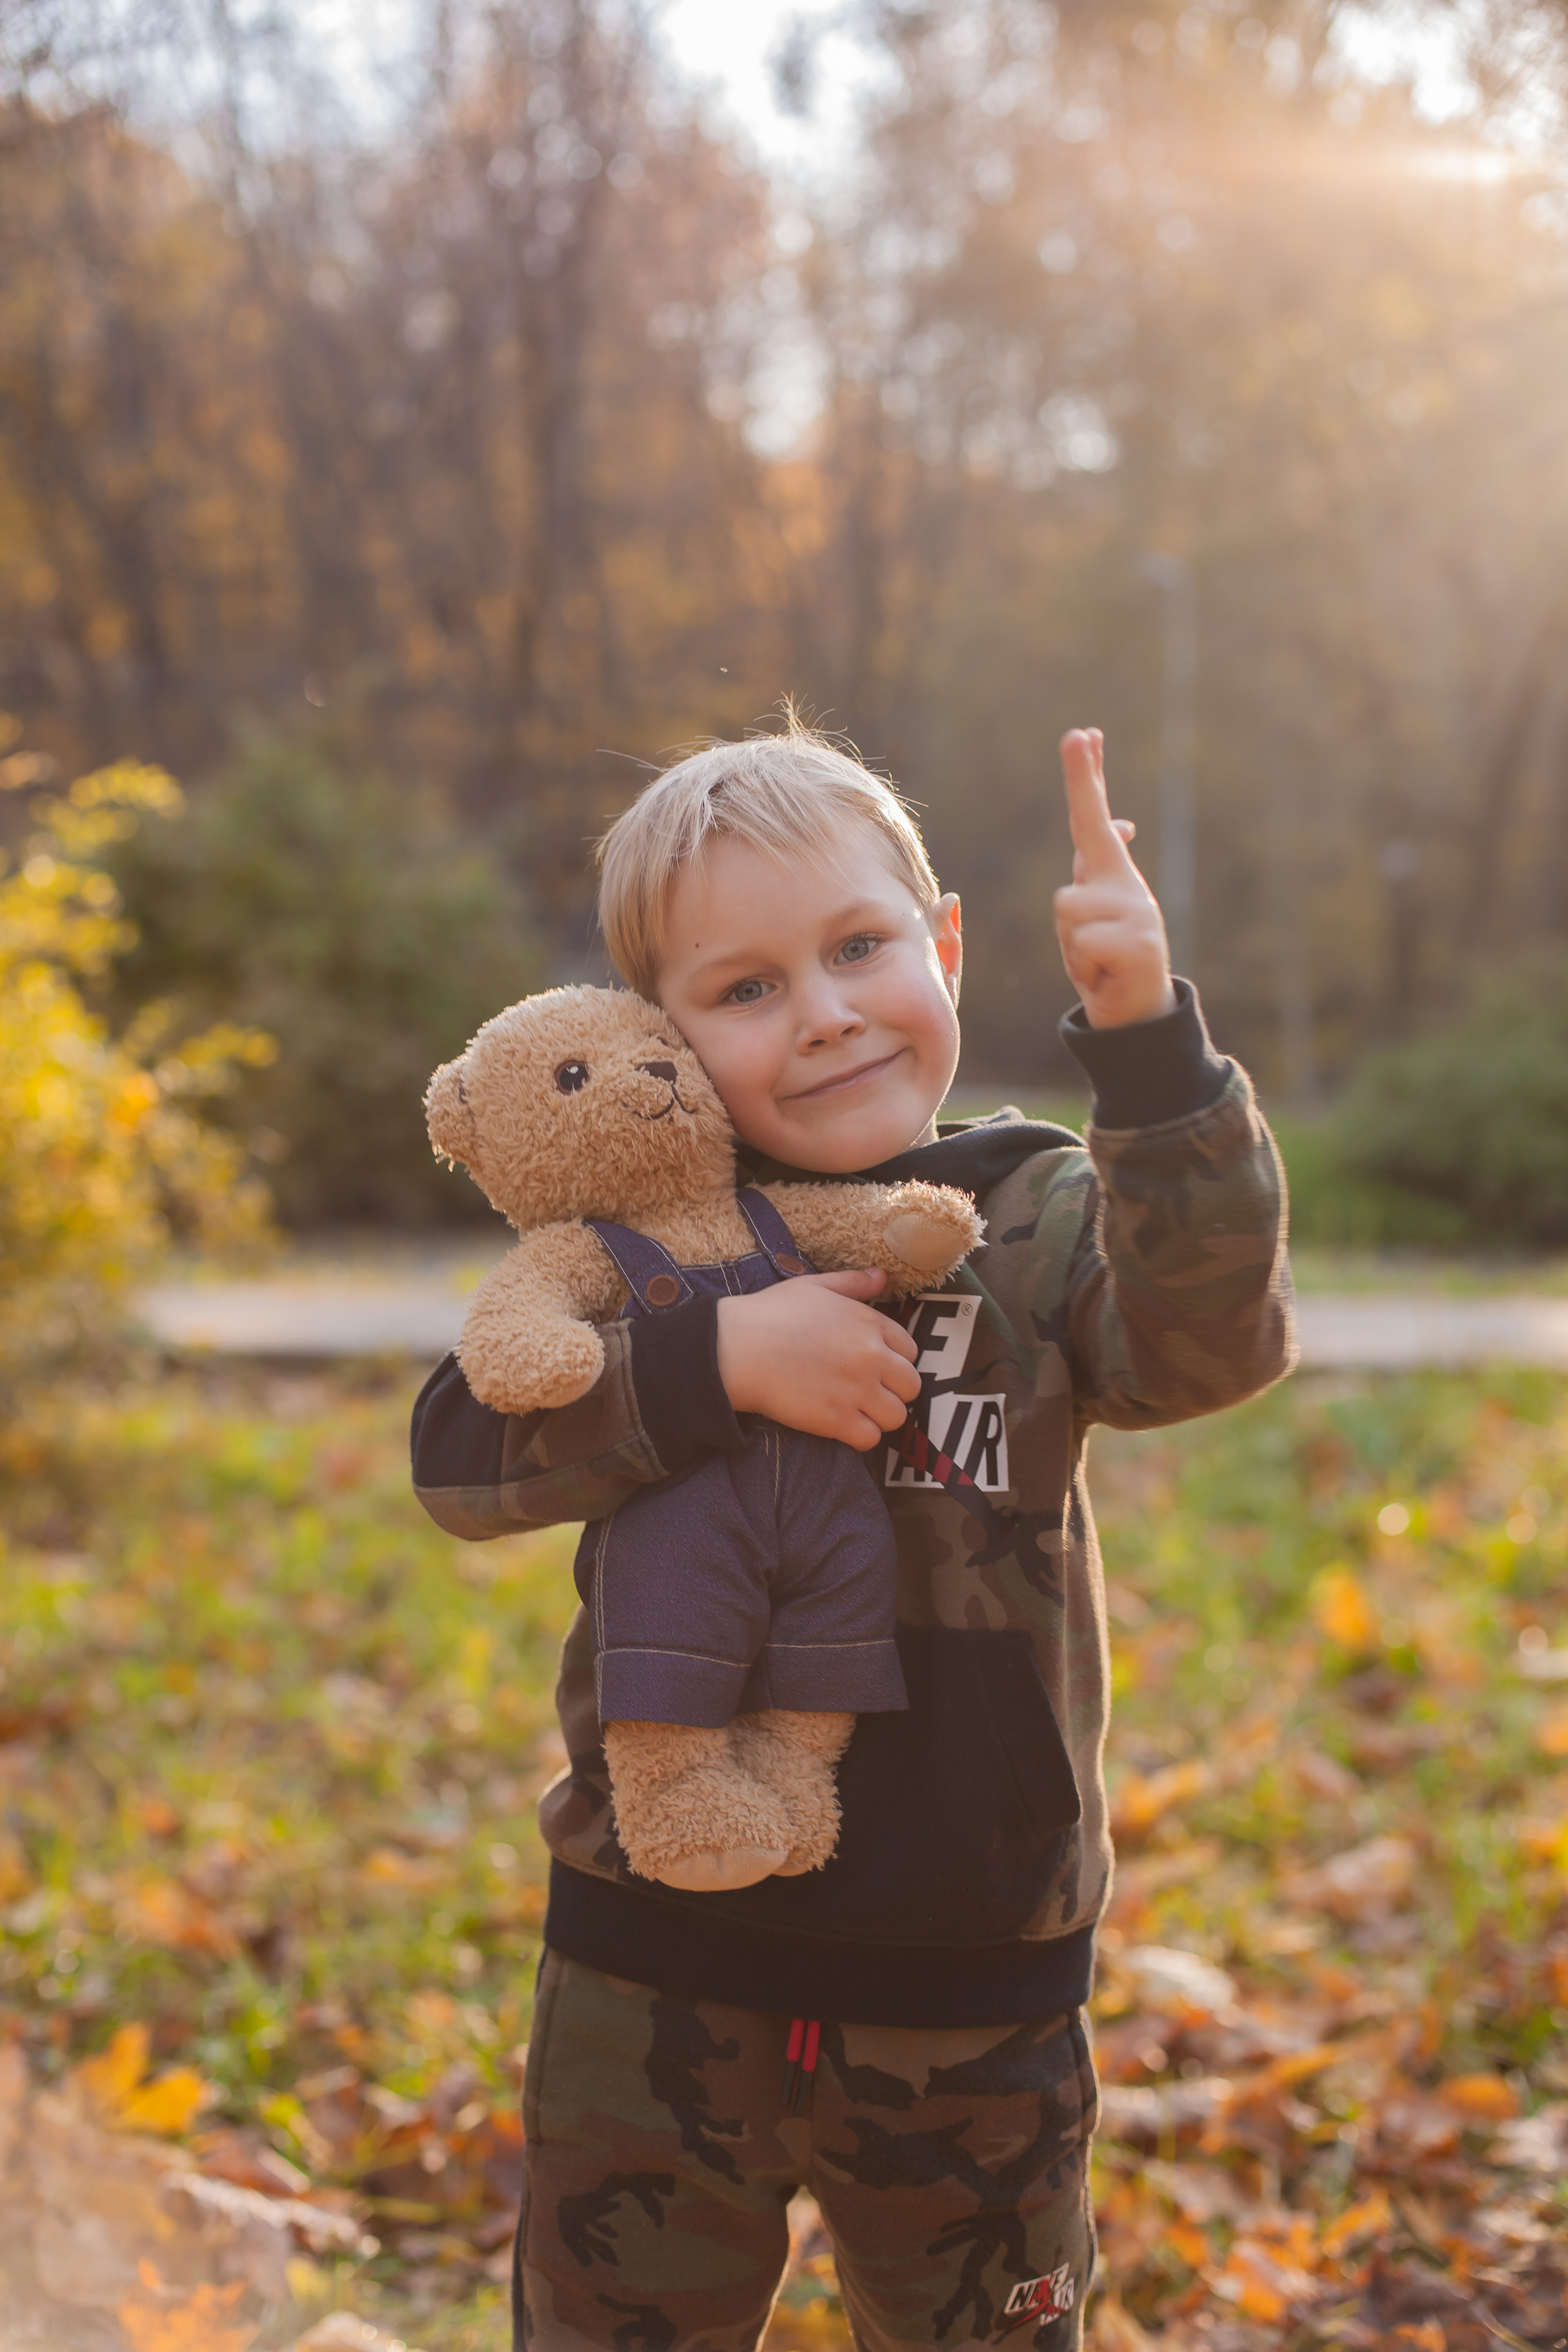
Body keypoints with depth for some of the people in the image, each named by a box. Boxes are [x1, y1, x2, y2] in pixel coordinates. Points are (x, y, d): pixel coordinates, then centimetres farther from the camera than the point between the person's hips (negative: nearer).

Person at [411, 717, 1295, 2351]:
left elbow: (1207, 1342, -24)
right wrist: (717, 1358, -28)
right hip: (659, 1967, 1)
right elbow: (458, 1456, -13)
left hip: (968, 1986, 0)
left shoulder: (1040, 1219, -5)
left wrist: (1144, 1038, -36)